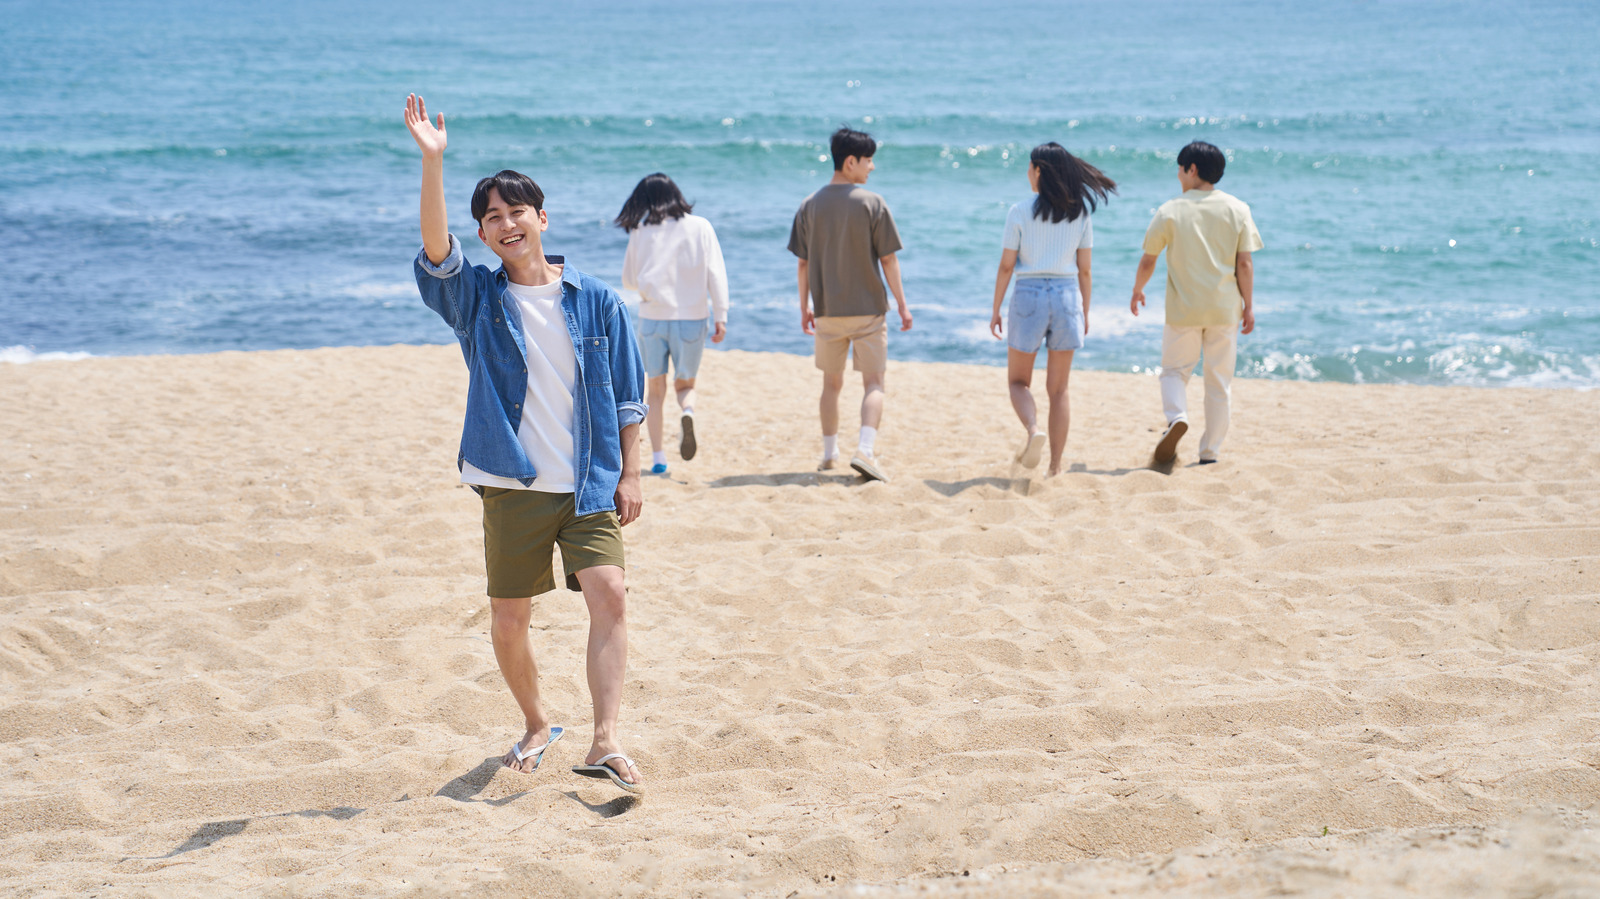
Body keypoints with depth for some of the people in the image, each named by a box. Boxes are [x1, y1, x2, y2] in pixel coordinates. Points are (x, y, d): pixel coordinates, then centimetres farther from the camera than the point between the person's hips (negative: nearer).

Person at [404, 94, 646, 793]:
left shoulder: (597, 302, 4)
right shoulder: (476, 298, 2)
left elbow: (626, 397, 8)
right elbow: (436, 247, -18)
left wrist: (629, 474, 3)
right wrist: (432, 163, -30)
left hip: (590, 483, 0)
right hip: (513, 485, 1)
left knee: (609, 595, -18)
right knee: (509, 621, 6)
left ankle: (606, 743, -20)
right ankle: (537, 726, 31)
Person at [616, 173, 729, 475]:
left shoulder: (640, 231, 0)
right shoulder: (700, 227, -1)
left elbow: (629, 280, 7)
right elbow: (716, 274, -6)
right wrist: (720, 316, -6)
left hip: (653, 318, 0)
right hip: (691, 318, 0)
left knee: (656, 388, 13)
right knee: (685, 384, 15)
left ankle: (657, 458, 7)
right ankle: (688, 414, -19)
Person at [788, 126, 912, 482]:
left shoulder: (810, 206, 1)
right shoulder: (872, 203, -8)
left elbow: (803, 263, 4)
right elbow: (888, 260, -7)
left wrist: (804, 307, 13)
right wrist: (902, 304, 0)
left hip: (827, 311, 3)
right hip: (868, 308, -3)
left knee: (831, 383, 16)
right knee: (873, 382, 1)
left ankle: (829, 454, 21)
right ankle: (865, 450, -15)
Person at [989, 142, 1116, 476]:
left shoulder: (1020, 213, -6)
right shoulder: (1080, 214, 2)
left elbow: (1006, 266, -4)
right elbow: (1084, 269, 5)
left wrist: (996, 310, 5)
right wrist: (1085, 312, 14)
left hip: (1029, 296, -2)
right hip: (1067, 296, 3)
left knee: (1018, 381, 12)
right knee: (1058, 389, 9)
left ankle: (1034, 430, -18)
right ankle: (1055, 467, 7)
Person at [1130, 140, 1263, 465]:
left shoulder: (1170, 211, -3)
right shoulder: (1237, 209, 1)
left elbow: (1148, 260, 3)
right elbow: (1244, 263, -2)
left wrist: (1137, 291, 20)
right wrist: (1248, 306, 5)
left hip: (1183, 308, -1)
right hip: (1225, 307, 2)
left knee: (1174, 371, 11)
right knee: (1218, 380, 9)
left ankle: (1177, 417, -19)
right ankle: (1210, 451, 9)